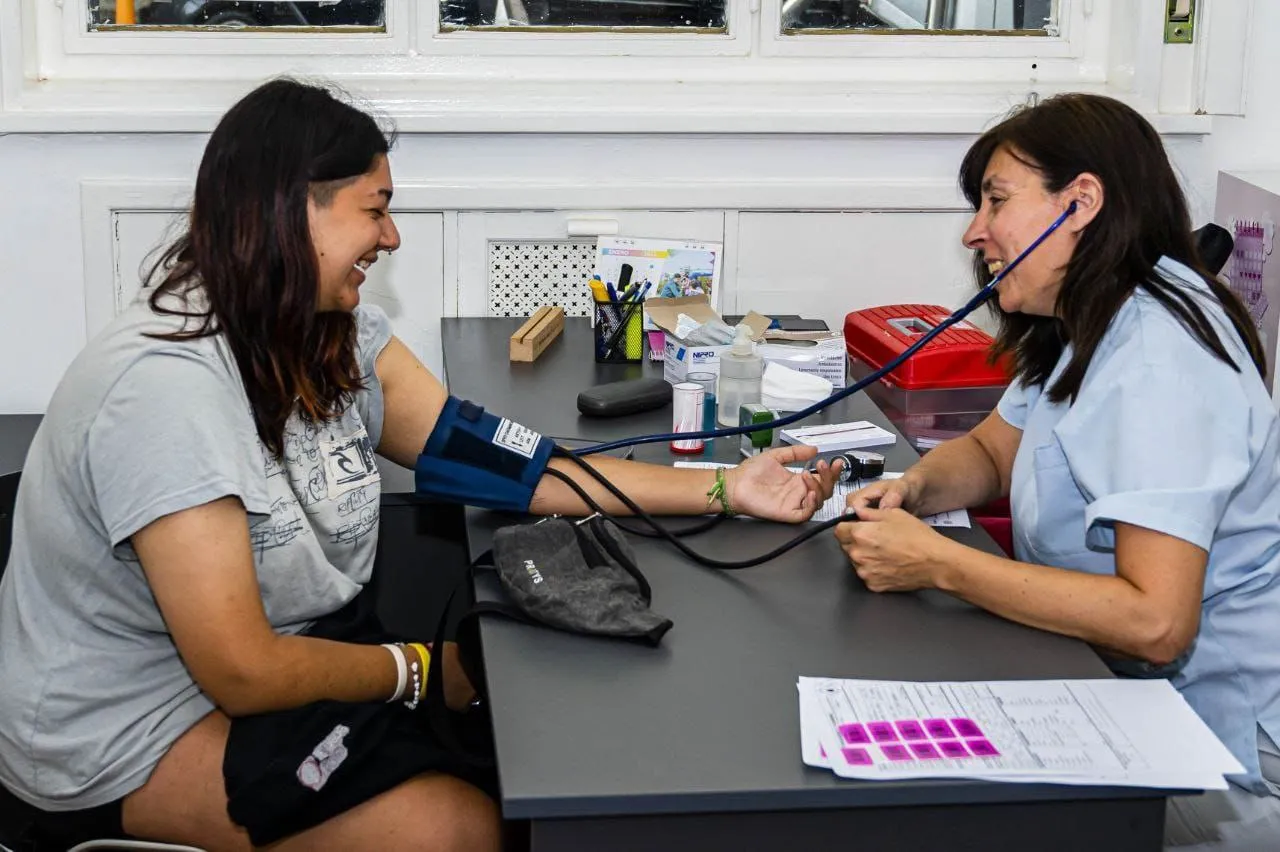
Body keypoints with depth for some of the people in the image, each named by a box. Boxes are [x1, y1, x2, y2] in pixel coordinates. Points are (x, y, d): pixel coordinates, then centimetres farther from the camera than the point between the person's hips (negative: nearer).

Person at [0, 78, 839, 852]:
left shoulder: (336, 331, -4)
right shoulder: (165, 386, -29)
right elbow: (245, 673, -28)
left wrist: (722, 491, -5)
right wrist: (417, 669, -12)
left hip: (289, 641, 8)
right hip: (128, 732, -8)